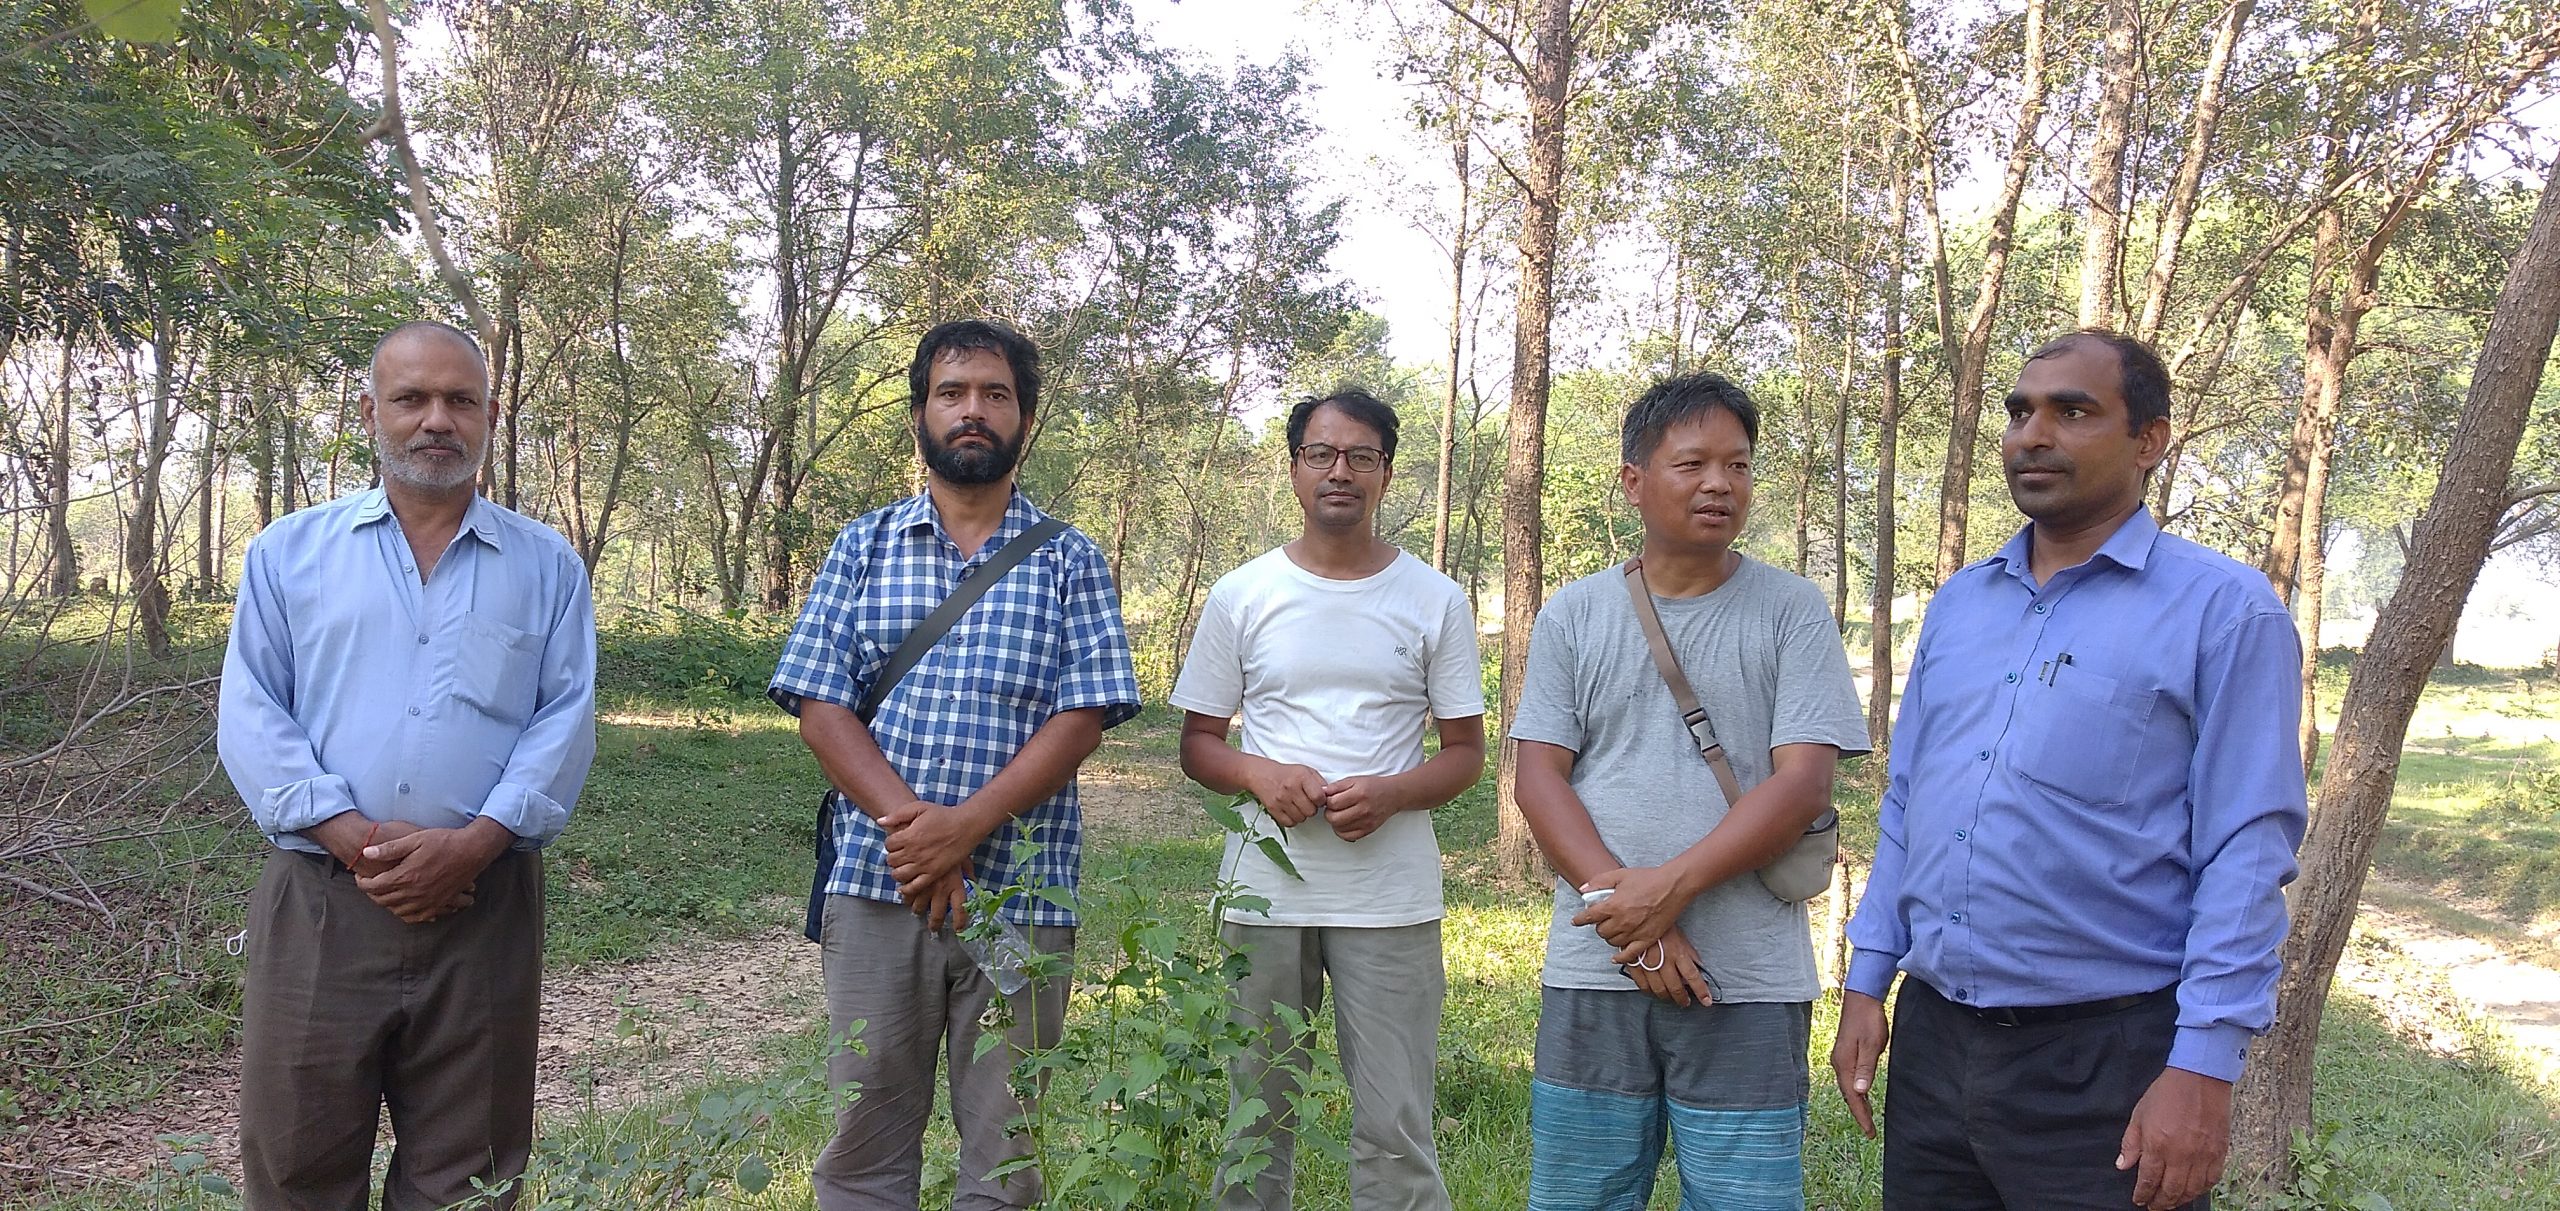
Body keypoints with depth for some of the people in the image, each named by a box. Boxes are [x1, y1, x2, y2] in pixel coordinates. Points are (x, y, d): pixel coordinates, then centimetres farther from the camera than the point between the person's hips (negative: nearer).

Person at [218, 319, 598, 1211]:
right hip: (317, 902, 0)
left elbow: (565, 722, 1)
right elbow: (250, 717, 1)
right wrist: (355, 838, -13)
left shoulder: (546, 565, 9)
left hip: (485, 905, 0)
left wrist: (473, 842, -14)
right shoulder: (288, 553, 9)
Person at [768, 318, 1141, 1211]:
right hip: (876, 885, 1)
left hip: (1022, 893, -1)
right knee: (863, 1138, 8)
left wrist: (966, 826, -16)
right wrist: (907, 821, -14)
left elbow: (1083, 718, -4)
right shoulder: (863, 546, 10)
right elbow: (818, 703, 1)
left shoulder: (1070, 561, 6)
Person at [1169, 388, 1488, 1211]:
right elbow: (1197, 742, 10)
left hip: (1392, 897, -1)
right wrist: (1260, 775, -12)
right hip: (1263, 890, 1)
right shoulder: (1241, 596, 6)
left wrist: (1391, 792, -13)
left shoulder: (1436, 601, 4)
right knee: (1255, 1120, 11)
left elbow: (1466, 752, 7)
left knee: (1395, 1133, -1)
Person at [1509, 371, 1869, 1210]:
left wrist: (1673, 887, -17)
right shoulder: (1574, 615, 7)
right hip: (1593, 971, 2)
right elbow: (1539, 777, 0)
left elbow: (1804, 782, -7)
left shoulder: (1792, 612, 1)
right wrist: (1624, 911, -13)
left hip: (1748, 983, -2)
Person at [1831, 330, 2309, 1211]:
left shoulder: (2224, 609, -7)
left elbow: (2247, 854, -12)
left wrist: (2204, 1069, -16)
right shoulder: (1958, 604, 10)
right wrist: (1865, 981, 8)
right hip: (1932, 1038, 5)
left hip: (2103, 1056, -5)